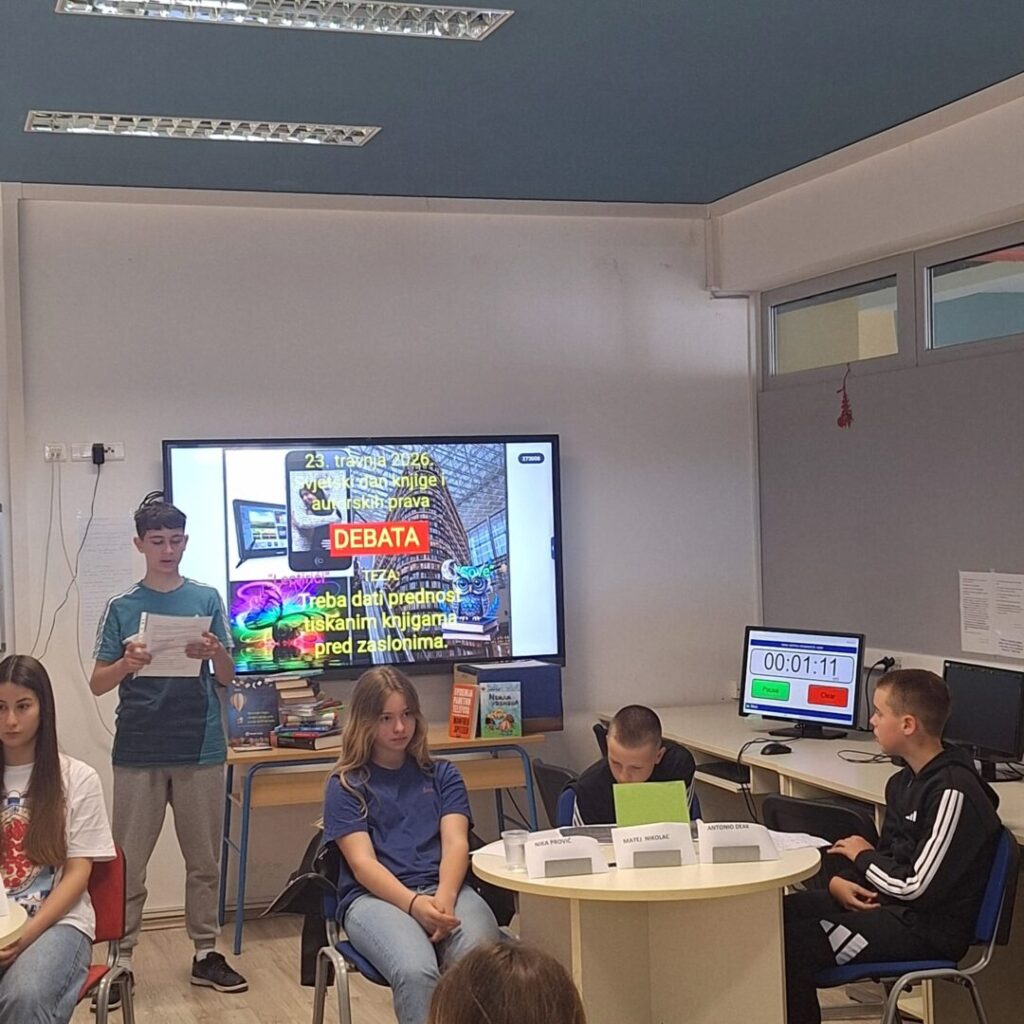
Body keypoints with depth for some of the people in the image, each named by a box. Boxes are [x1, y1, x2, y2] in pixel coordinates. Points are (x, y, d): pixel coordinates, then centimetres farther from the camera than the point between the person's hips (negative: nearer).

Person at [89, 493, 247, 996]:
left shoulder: (206, 599, 5)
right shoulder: (122, 607, 3)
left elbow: (227, 677, 6)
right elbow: (97, 684, 2)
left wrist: (215, 652, -16)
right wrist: (127, 663, -18)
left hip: (200, 748, 1)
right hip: (138, 751, -1)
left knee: (204, 860, 8)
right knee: (128, 862, 2)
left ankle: (205, 953, 19)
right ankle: (119, 958, 10)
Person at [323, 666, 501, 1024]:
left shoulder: (442, 775, 21)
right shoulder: (346, 786, 13)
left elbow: (456, 844, 6)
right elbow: (362, 863, 0)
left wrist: (443, 898, -16)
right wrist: (415, 904, -20)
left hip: (444, 889, 2)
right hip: (375, 897, -2)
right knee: (415, 973, -37)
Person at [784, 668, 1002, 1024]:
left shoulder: (953, 793, -21)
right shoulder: (904, 781, 9)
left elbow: (916, 887, -22)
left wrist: (862, 855, -5)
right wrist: (841, 879, -3)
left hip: (927, 928, -9)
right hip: (888, 903, 9)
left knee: (791, 944, -23)